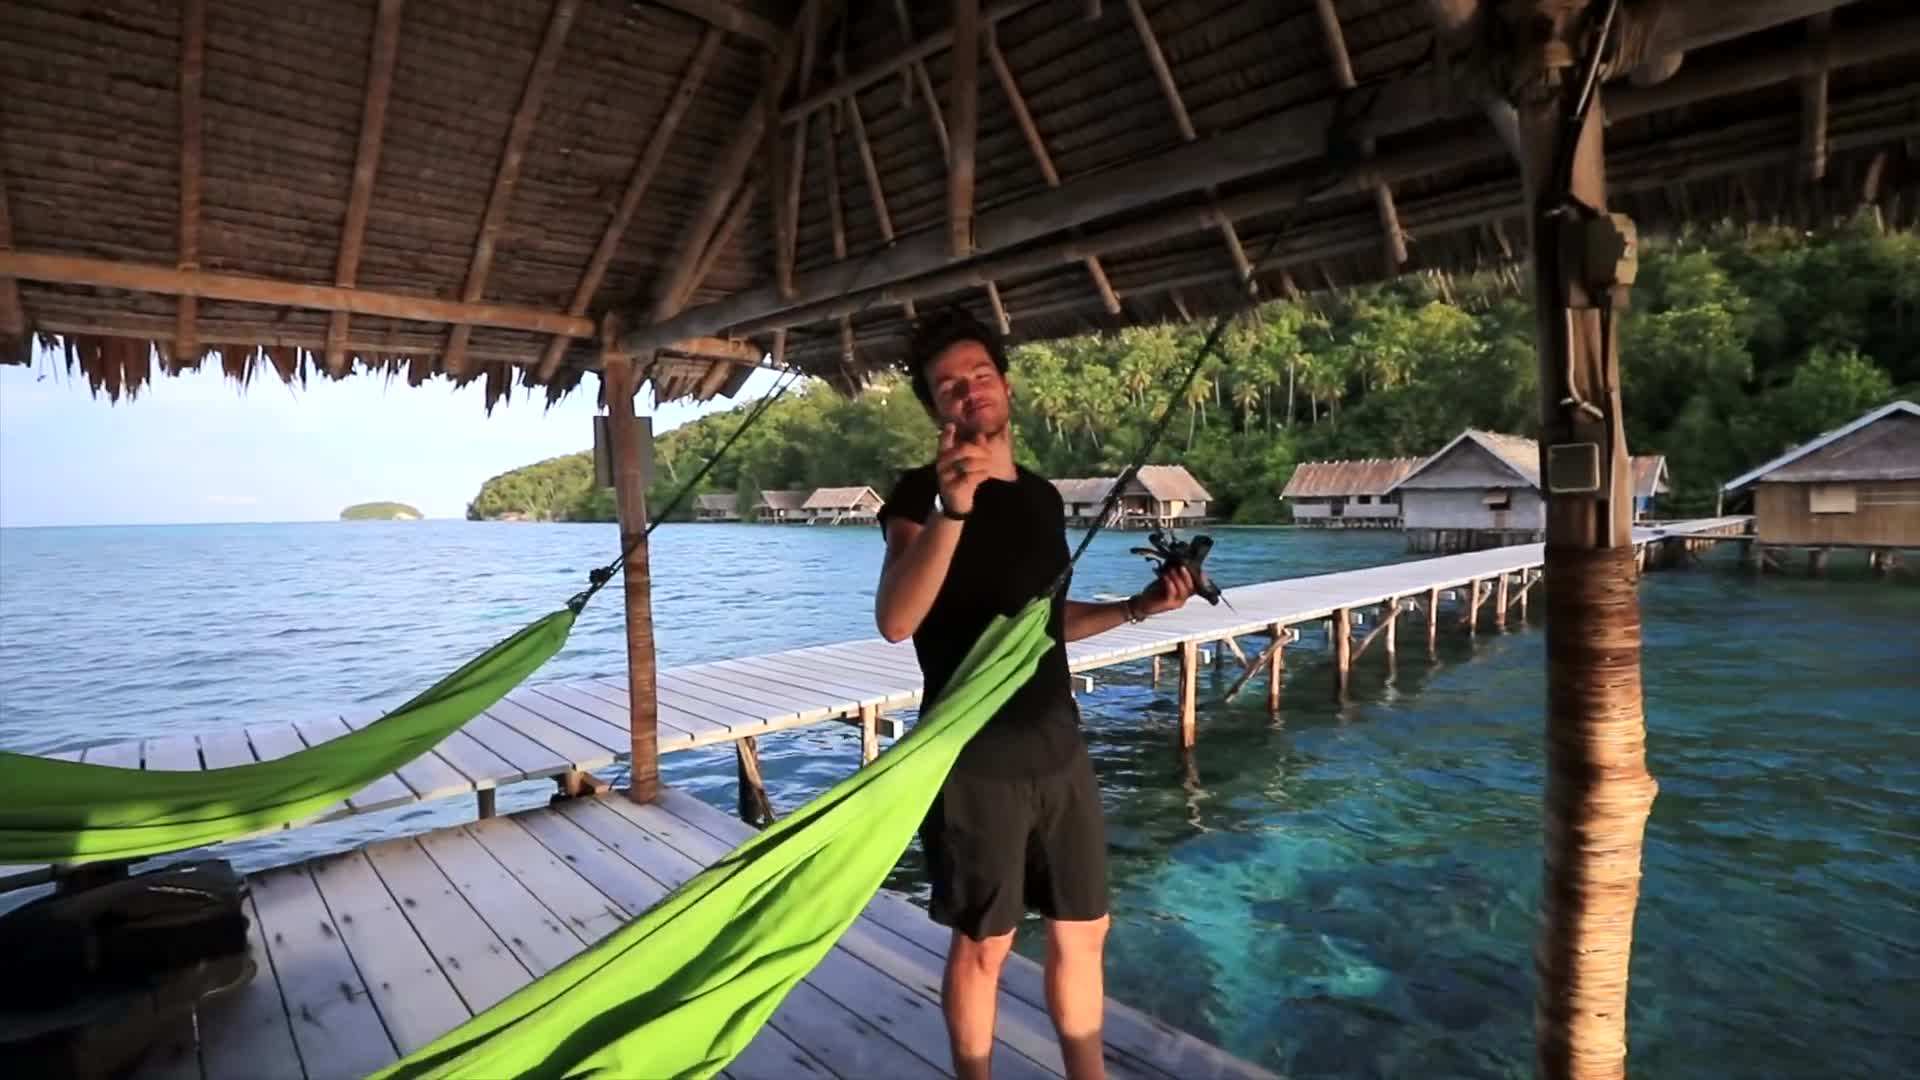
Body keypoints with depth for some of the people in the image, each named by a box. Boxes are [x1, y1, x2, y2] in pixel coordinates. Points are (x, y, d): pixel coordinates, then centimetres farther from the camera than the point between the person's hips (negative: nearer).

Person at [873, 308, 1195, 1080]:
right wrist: (951, 510, -38)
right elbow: (895, 622, -27)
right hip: (975, 759, -6)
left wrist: (1137, 608, 6)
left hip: (1058, 747, 7)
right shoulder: (922, 494, -11)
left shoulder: (1042, 495, 9)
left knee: (1083, 930, 18)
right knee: (983, 944, 9)